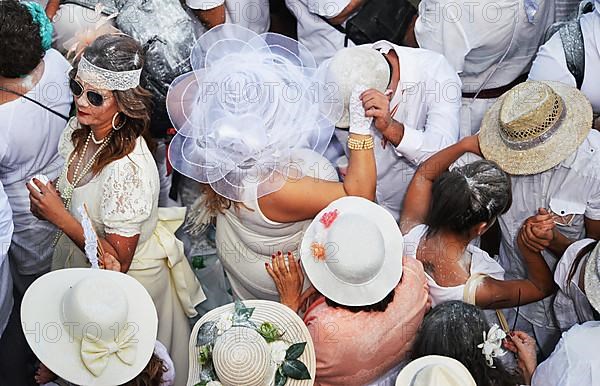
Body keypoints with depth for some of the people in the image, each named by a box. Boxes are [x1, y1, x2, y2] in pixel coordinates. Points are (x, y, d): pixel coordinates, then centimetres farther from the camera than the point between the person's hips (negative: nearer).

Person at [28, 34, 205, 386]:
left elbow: (117, 261, -30)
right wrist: (47, 202, -14)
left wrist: (62, 218, -33)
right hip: (81, 258, 7)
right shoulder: (80, 128, -13)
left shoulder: (129, 169, -38)